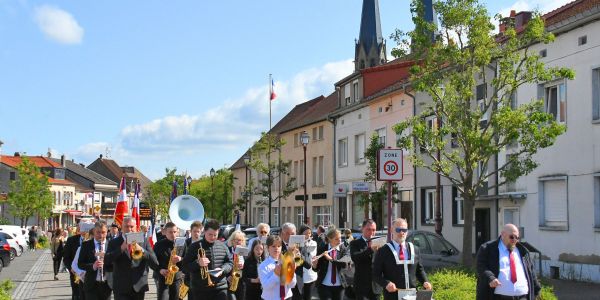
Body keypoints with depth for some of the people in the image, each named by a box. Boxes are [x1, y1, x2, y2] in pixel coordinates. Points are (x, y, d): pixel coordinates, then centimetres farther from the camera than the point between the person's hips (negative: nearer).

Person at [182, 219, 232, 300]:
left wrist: (222, 269, -9)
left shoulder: (223, 246, 10)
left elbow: (230, 263, 13)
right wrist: (197, 263, -21)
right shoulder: (195, 247, 0)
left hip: (220, 288, 2)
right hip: (200, 290, -2)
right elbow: (185, 266, -3)